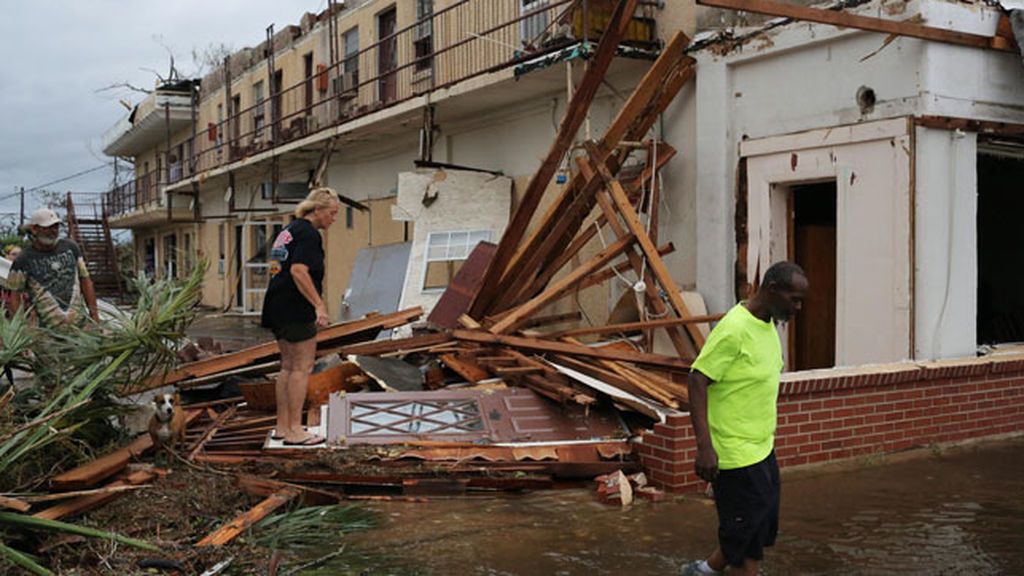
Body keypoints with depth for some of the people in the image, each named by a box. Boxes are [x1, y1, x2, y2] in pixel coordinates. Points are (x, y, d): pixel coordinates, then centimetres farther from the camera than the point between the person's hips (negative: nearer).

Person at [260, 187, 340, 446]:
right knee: (302, 367, -5)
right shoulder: (308, 234, -11)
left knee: (288, 365, 14)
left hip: (277, 307, 10)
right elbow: (298, 271, -23)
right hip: (296, 310, -10)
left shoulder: (288, 230, 18)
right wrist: (319, 305, -24)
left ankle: (282, 426, 17)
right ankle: (294, 430, -3)